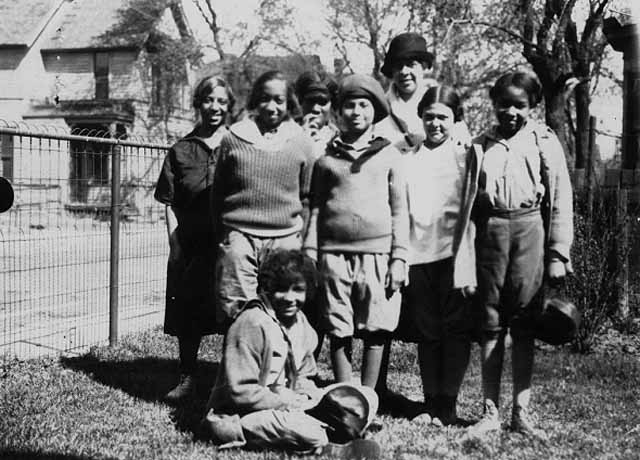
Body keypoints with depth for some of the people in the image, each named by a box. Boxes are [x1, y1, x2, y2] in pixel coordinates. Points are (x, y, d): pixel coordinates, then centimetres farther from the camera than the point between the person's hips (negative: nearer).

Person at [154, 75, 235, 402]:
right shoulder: (181, 151, 6)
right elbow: (170, 204, 5)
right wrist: (174, 246, -3)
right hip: (191, 247, 1)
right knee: (187, 316, 8)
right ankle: (187, 378, 24)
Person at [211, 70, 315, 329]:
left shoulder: (301, 143, 6)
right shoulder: (233, 139, 5)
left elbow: (307, 197, 12)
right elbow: (217, 192, 13)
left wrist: (301, 239, 8)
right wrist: (223, 234, 11)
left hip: (285, 240, 1)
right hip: (239, 237, 0)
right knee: (236, 314, -5)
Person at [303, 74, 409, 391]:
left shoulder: (389, 155, 10)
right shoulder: (326, 158, 12)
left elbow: (399, 210, 7)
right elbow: (316, 209, 12)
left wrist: (399, 258, 0)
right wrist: (309, 255, 3)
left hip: (377, 253, -1)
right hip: (334, 255, 1)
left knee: (375, 333, 0)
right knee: (339, 333, 3)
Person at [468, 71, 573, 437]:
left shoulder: (544, 141, 6)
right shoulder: (482, 144, 13)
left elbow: (561, 200, 3)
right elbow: (469, 198, 13)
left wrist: (558, 253, -3)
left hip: (529, 229, -2)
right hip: (489, 230, 2)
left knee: (524, 327, 2)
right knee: (490, 324, 3)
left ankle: (522, 412, 10)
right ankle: (491, 412, 9)